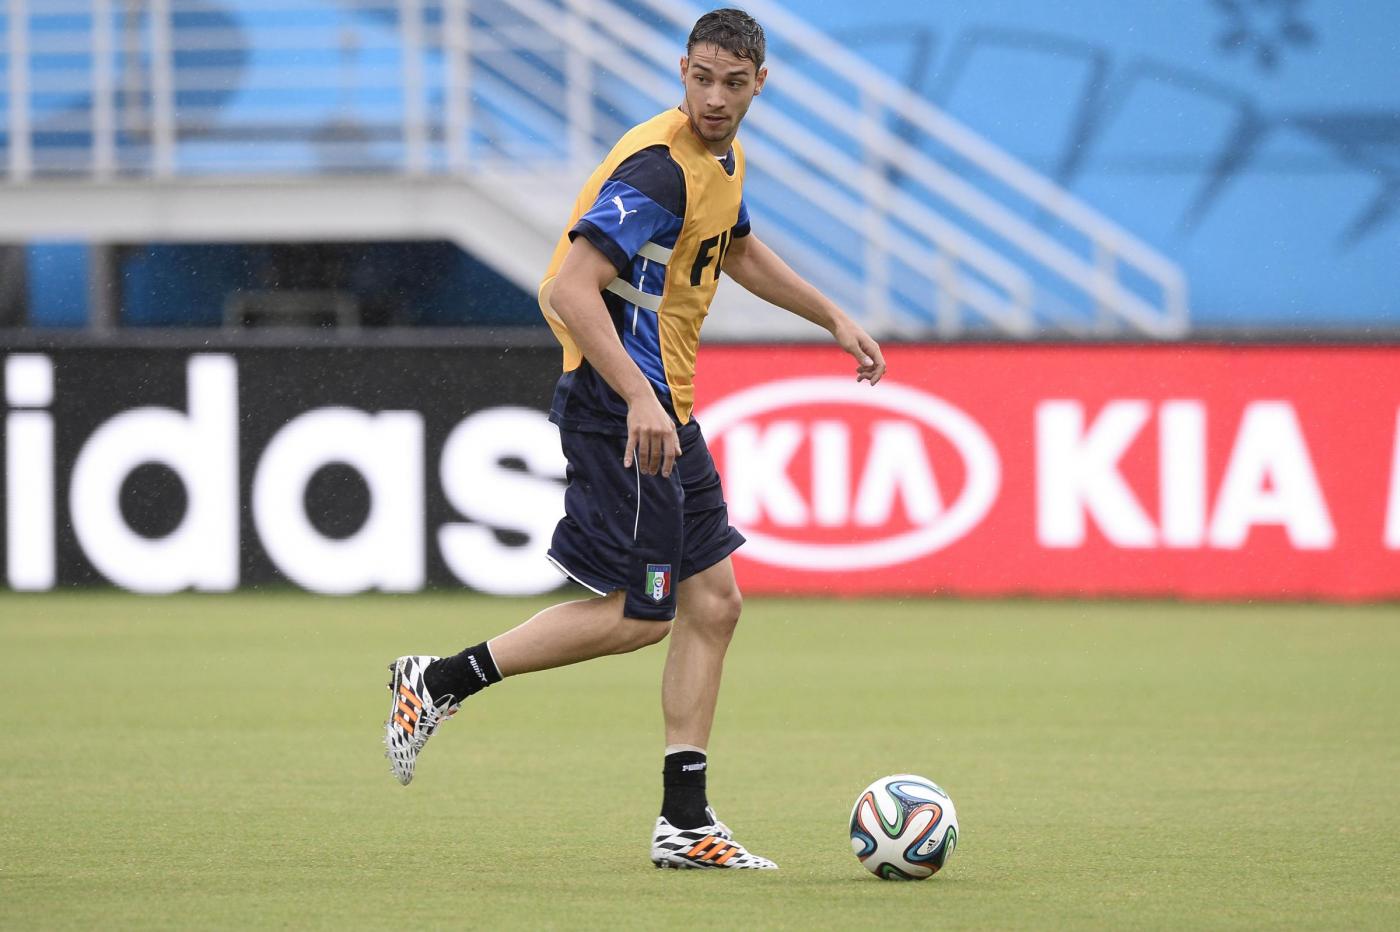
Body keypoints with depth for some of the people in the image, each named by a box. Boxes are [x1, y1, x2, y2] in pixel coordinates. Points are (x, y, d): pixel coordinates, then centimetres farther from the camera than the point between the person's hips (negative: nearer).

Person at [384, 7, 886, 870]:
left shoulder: (725, 160, 10)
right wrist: (638, 399, -36)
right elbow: (572, 291, -28)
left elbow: (741, 252, 32)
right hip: (620, 401, -10)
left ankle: (686, 822, 11)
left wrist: (835, 319, 30)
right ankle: (441, 681, 4)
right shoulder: (657, 168, -21)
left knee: (712, 601, 8)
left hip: (666, 406, 10)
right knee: (638, 613, -7)